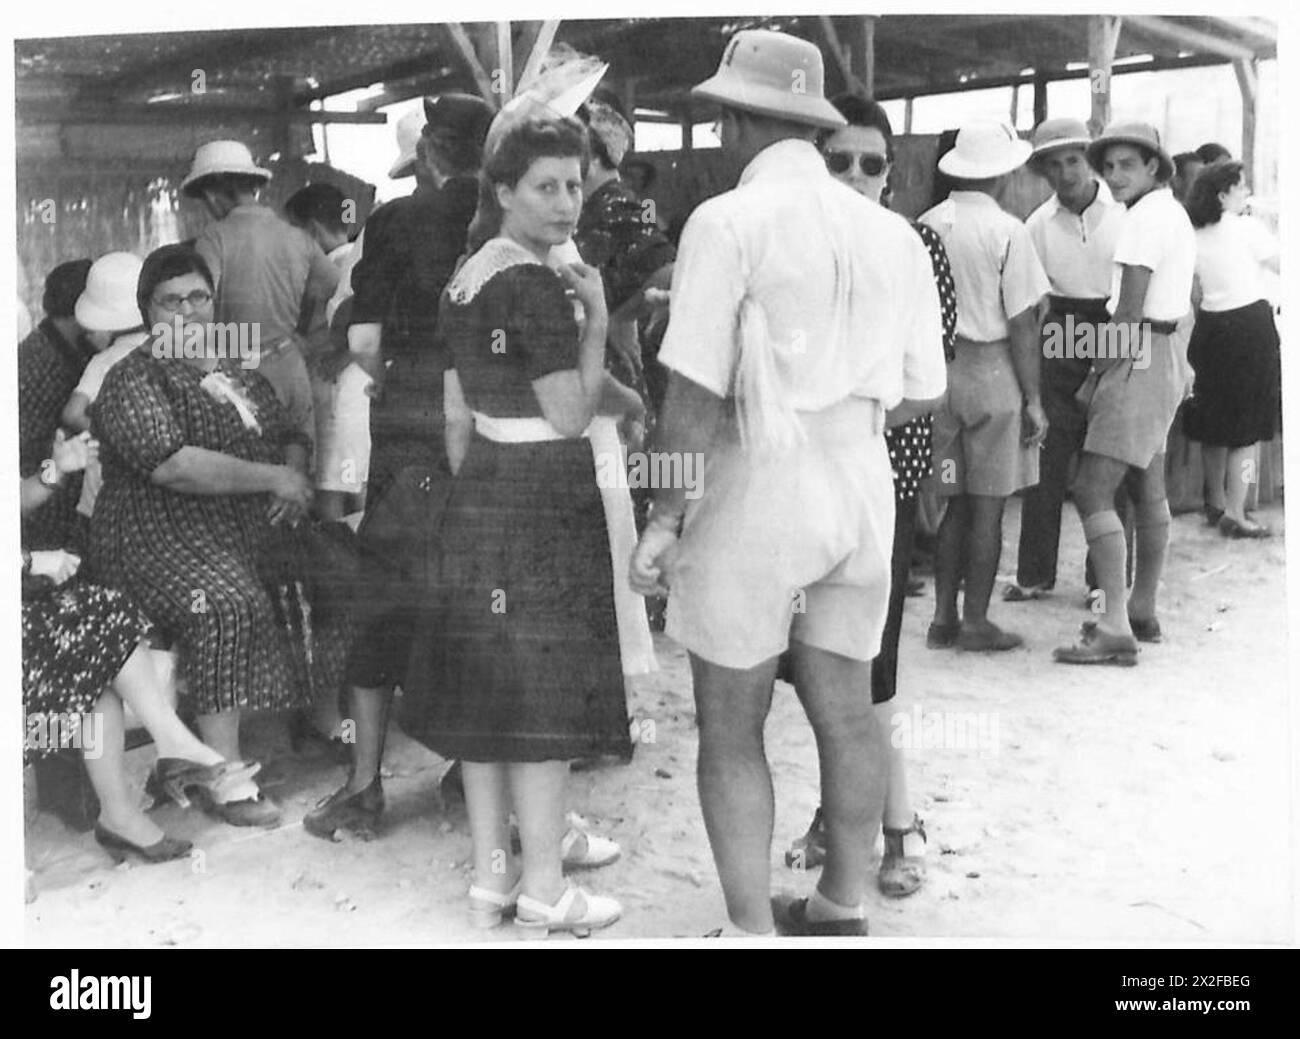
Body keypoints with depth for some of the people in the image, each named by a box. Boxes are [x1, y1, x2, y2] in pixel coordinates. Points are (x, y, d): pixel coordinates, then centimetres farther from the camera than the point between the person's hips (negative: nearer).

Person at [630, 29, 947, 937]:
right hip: (861, 485, 6)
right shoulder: (891, 231, 4)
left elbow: (696, 390, -15)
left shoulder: (728, 221, -11)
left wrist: (663, 518, -9)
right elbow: (922, 387, 6)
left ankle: (752, 928, 15)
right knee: (845, 711, 16)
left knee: (732, 732, 7)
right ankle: (843, 908, 31)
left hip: (757, 487, -6)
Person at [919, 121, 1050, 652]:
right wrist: (1034, 399, -4)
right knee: (988, 505, 5)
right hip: (991, 369, -5)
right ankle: (975, 622, 11)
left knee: (956, 504, 14)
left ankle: (944, 618, 18)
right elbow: (1022, 324, -10)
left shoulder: (926, 226, 3)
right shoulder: (1006, 231, -10)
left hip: (938, 371, 5)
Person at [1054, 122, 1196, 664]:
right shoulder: (1173, 213, 18)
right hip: (1164, 353, 11)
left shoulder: (1146, 216, -14)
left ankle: (1115, 627, -19)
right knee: (1148, 490, 17)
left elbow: (1129, 310, -19)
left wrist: (1098, 374, -12)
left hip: (1138, 358, -11)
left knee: (1092, 491, -15)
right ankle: (1142, 612, 28)